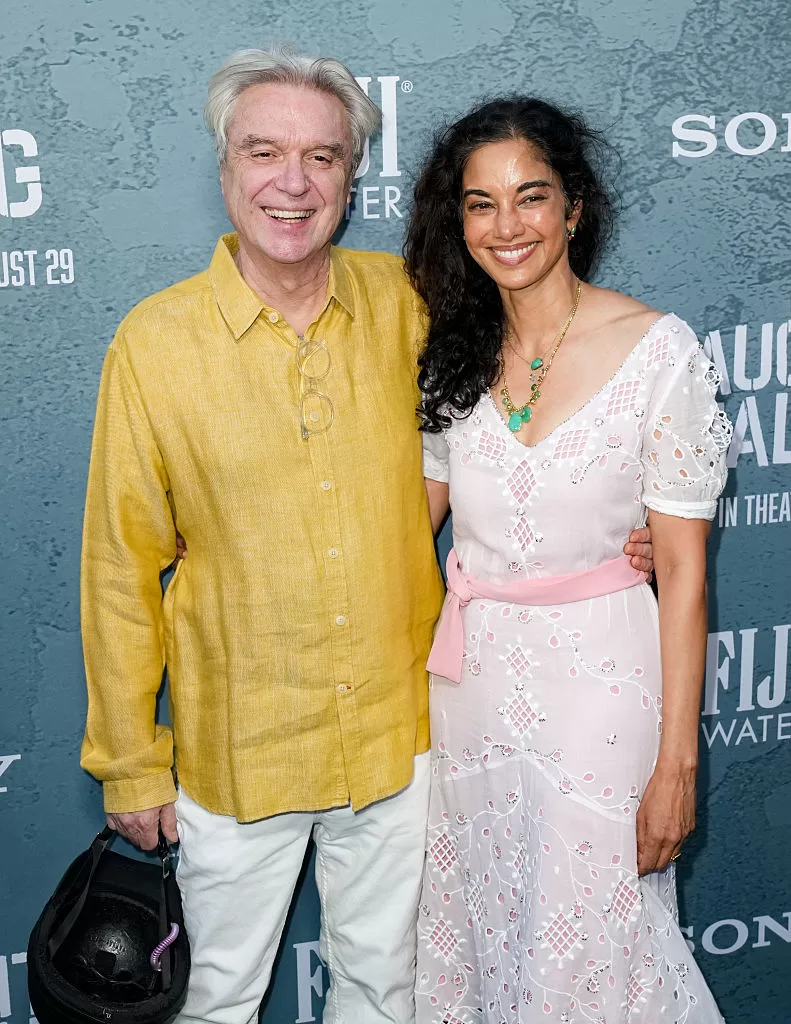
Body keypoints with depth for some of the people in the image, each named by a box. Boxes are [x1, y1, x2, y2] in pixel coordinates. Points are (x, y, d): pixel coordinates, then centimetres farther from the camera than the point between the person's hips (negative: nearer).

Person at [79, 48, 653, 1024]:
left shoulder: (404, 302, -5)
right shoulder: (154, 340, -13)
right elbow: (122, 568, -7)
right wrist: (130, 762, -3)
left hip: (398, 732, 3)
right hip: (236, 748, -2)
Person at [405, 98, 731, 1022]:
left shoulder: (657, 348, -12)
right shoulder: (453, 351, 3)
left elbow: (682, 570, -11)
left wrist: (677, 759, -12)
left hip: (599, 676, -4)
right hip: (473, 676, 5)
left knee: (592, 940, 9)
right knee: (470, 926, 18)